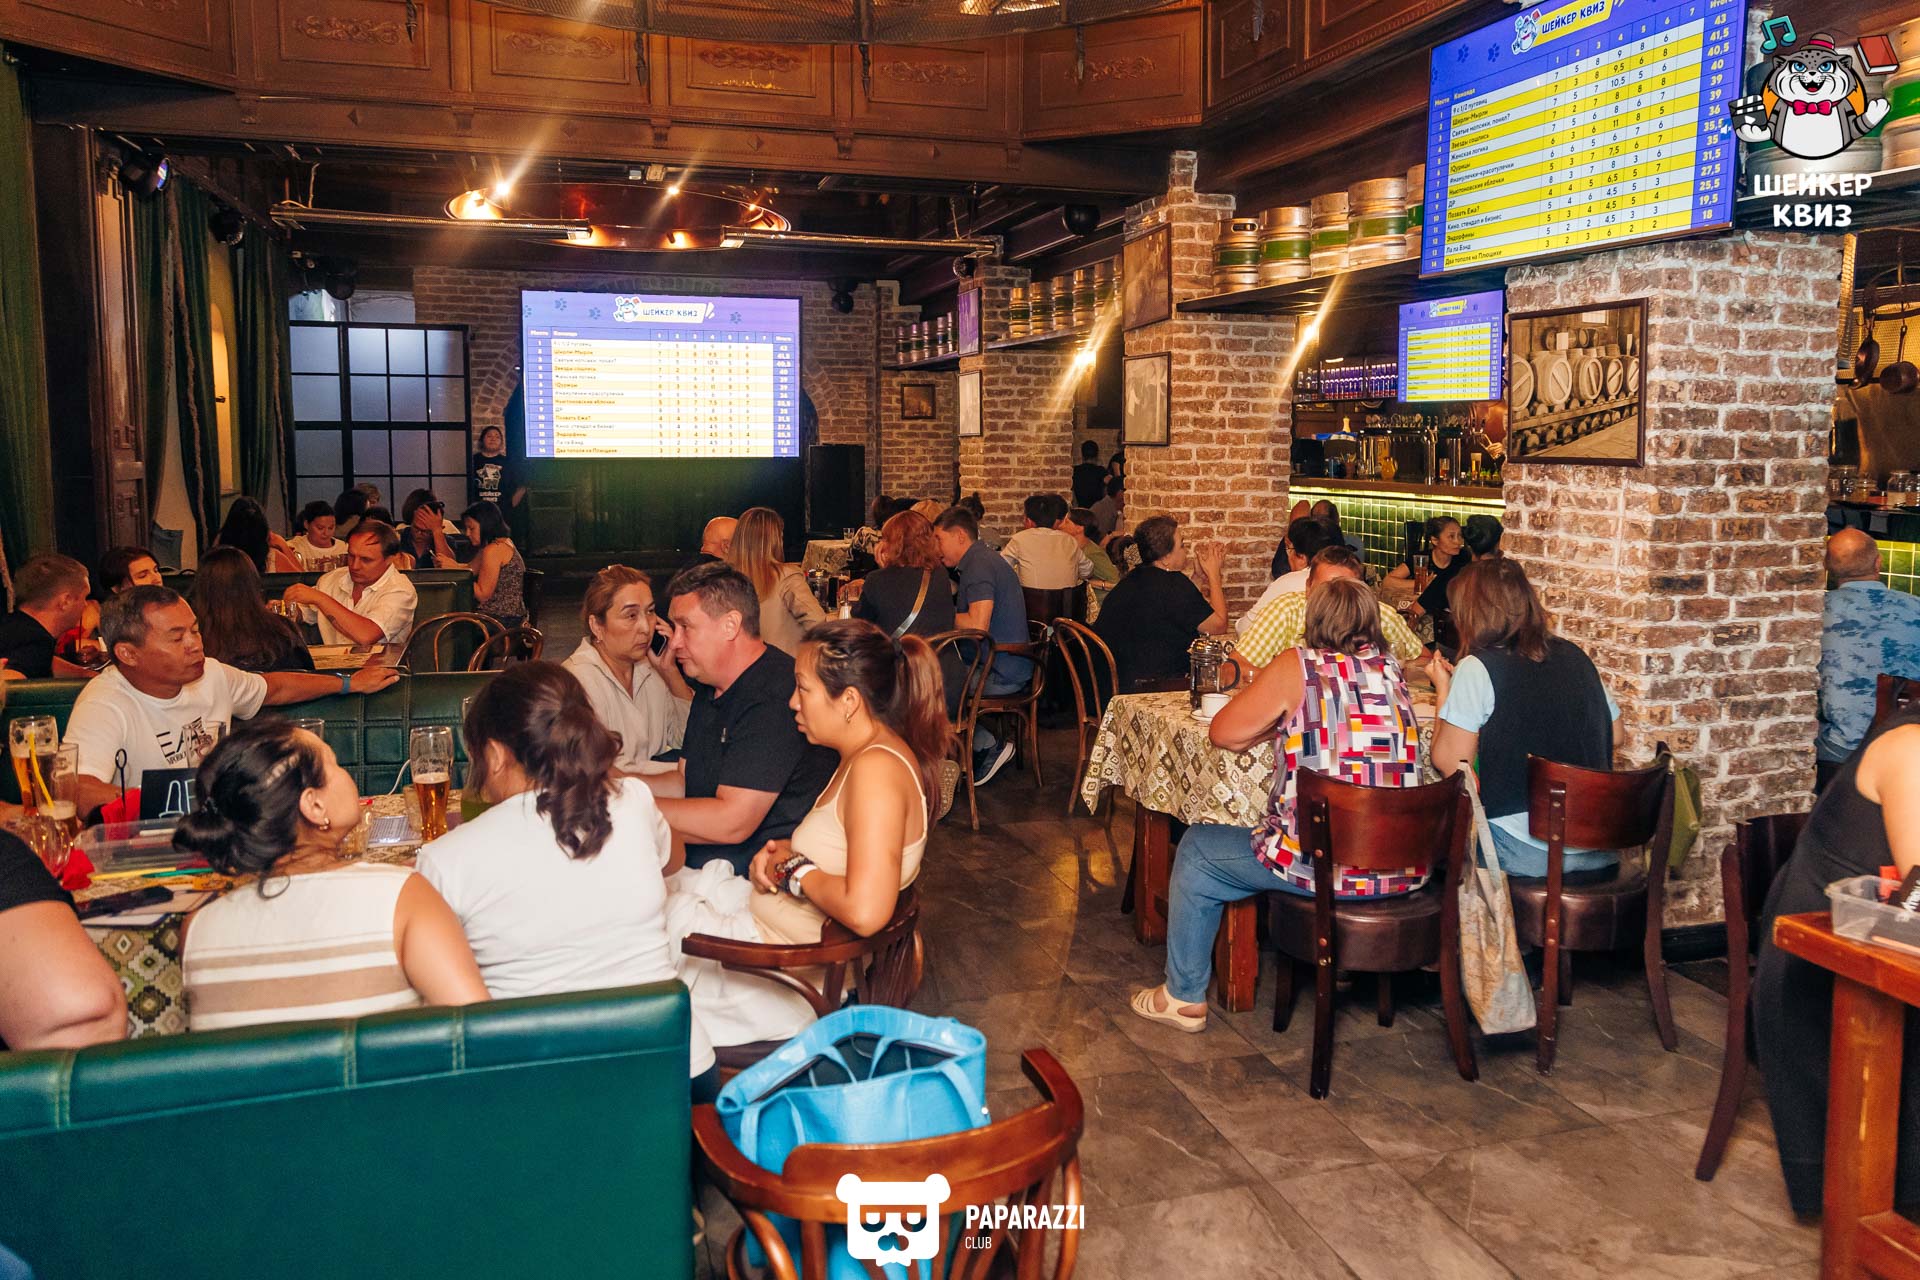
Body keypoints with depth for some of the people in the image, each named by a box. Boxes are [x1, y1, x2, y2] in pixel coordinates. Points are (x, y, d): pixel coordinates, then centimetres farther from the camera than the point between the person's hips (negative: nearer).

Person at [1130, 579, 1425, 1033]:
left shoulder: (1298, 667, -10)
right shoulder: (1392, 670, 6)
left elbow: (1223, 733, -5)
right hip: (1403, 870, 6)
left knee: (1196, 851, 18)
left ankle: (1184, 996, 28)